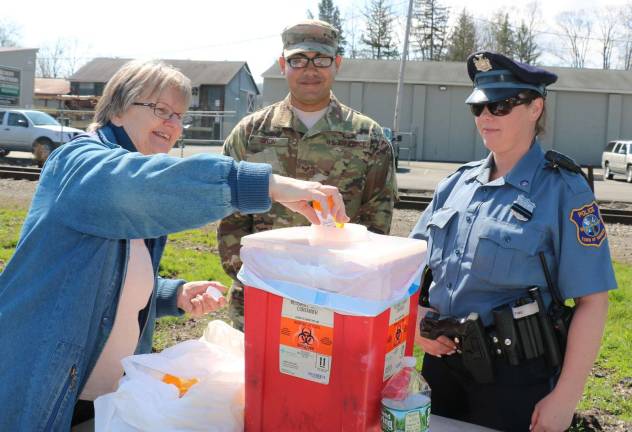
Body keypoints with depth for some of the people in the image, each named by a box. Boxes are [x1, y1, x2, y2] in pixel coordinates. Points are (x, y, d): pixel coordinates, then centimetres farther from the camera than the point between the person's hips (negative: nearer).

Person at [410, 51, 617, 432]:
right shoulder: (457, 183, 5)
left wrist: (566, 396, -16)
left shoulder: (562, 190, -11)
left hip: (514, 375, -5)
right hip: (442, 362, 5)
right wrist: (418, 324, -2)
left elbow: (592, 301, -13)